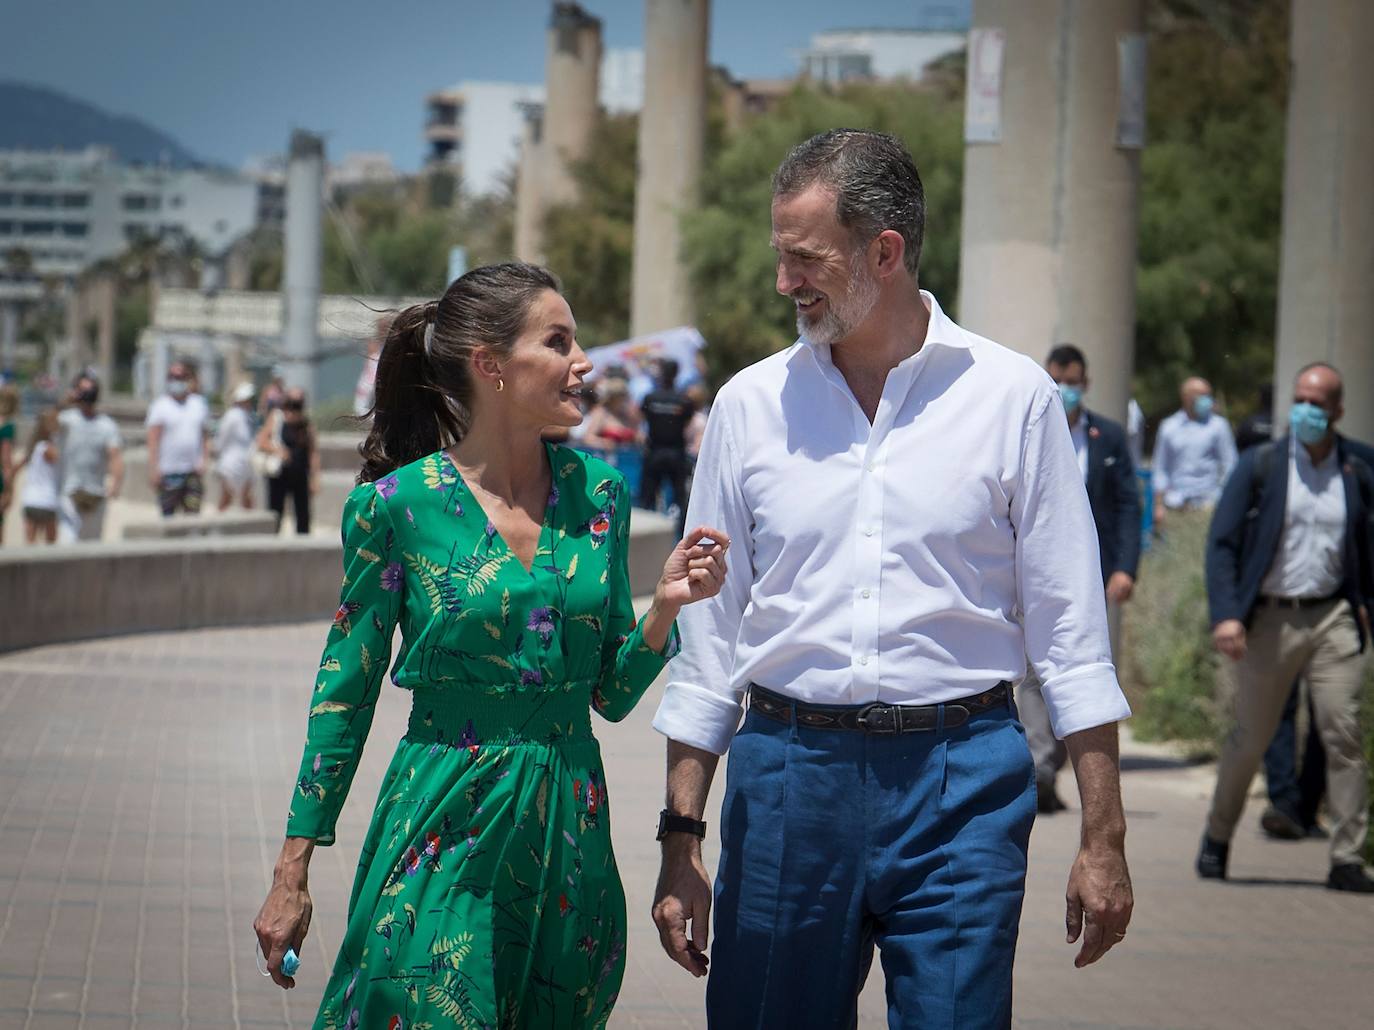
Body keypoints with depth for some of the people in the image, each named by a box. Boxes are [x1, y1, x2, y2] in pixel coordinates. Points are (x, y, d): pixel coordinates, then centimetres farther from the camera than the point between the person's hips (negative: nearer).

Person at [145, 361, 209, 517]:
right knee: (168, 515, 1)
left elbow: (205, 436, 15)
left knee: (193, 514, -3)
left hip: (194, 470, 3)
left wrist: (205, 460, 2)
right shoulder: (160, 406, -1)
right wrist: (153, 469, -12)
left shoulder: (199, 404, 11)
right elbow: (153, 441, -5)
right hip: (169, 472, -3)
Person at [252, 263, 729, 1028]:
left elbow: (611, 694, 9)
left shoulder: (598, 492, 4)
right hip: (446, 829, -4)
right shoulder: (398, 504, -7)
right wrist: (292, 875, -1)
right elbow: (346, 694, 0)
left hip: (568, 831, 4)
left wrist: (666, 607, -10)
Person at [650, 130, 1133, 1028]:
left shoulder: (1013, 398, 1)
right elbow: (708, 634, 10)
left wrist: (1104, 840, -2)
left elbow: (1071, 629, 2)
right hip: (787, 775, 2)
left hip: (960, 786, -2)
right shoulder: (752, 405, 7)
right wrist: (682, 837, 7)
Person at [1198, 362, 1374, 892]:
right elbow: (1221, 543, -4)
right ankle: (1217, 838, 29)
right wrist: (1224, 614, -15)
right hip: (1269, 619, -1)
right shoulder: (1259, 466, -1)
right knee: (1250, 737, 7)